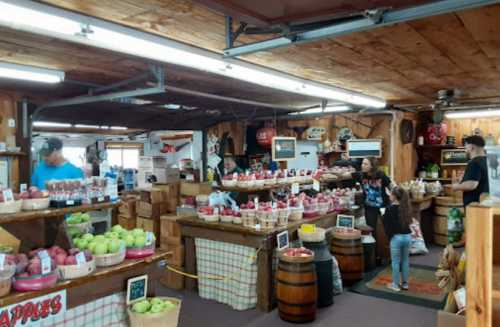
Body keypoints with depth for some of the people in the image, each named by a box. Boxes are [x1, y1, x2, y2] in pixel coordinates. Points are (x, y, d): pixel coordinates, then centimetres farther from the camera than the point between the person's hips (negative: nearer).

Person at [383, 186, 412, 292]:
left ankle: (396, 285, 16)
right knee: (405, 261, 17)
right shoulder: (405, 207, 2)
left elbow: (386, 224, -13)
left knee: (396, 262, 7)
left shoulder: (390, 209, -14)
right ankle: (405, 283, 27)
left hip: (396, 237, -5)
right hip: (407, 236, 5)